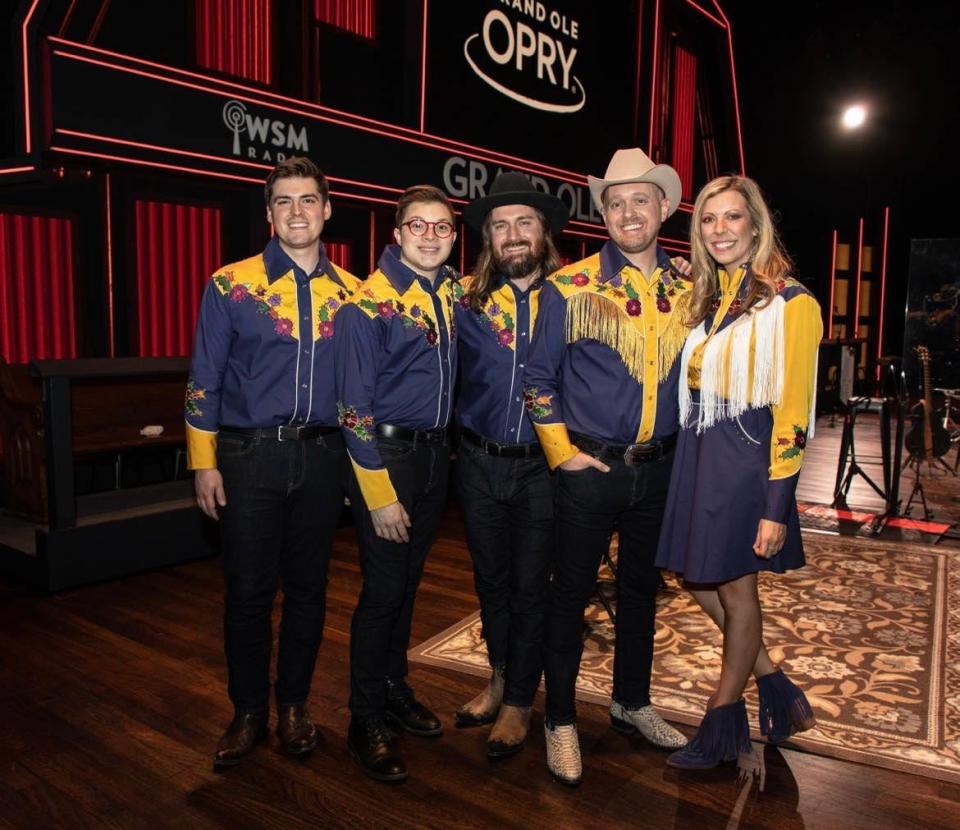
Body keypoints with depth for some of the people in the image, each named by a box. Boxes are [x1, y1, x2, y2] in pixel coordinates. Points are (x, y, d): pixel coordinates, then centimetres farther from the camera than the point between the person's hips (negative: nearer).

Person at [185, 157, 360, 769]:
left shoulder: (350, 292, 6)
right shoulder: (231, 284, -1)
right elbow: (205, 380, 0)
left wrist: (355, 461, 8)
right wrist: (205, 462, -4)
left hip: (322, 458, 2)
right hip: (250, 455, -2)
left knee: (308, 587, 11)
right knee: (248, 591, 5)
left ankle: (294, 705, 29)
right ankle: (249, 712, 25)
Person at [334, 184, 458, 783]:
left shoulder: (453, 293, 6)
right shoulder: (370, 304, -13)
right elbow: (354, 405, -15)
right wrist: (381, 495, -16)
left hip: (436, 454, 6)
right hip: (386, 456, -6)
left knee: (409, 582, 17)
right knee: (383, 590, 0)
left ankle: (395, 689, 34)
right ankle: (367, 720, 17)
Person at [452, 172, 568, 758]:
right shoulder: (466, 300, 1)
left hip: (543, 464, -2)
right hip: (481, 462, 2)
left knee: (530, 587, 7)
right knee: (490, 578, 16)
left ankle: (519, 703, 26)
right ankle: (500, 678, 38)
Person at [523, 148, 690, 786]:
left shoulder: (688, 289, 3)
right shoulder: (570, 288, -8)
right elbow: (537, 378, -4)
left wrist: (683, 448, 7)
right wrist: (562, 452, -7)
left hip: (660, 469, 4)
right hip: (590, 468, -4)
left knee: (642, 588, 17)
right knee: (572, 593, 6)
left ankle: (633, 703, 37)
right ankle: (561, 721, 23)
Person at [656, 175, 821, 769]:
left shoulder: (789, 302, -11)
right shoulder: (707, 297, 10)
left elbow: (791, 411, -14)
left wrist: (777, 505, -16)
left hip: (747, 458, -7)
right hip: (699, 454, 7)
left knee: (736, 589, 7)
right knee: (701, 582, 14)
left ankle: (722, 722, 27)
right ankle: (776, 687, 35)